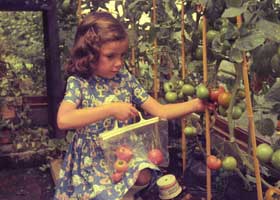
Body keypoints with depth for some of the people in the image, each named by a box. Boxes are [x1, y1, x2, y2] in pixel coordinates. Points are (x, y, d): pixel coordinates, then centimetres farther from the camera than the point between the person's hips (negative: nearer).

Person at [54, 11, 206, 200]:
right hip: (92, 158, -3)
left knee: (144, 178, -21)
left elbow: (159, 110, 0)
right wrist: (111, 109, -33)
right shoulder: (78, 83, -12)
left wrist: (195, 104, -13)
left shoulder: (125, 78, -1)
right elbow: (63, 120, -31)